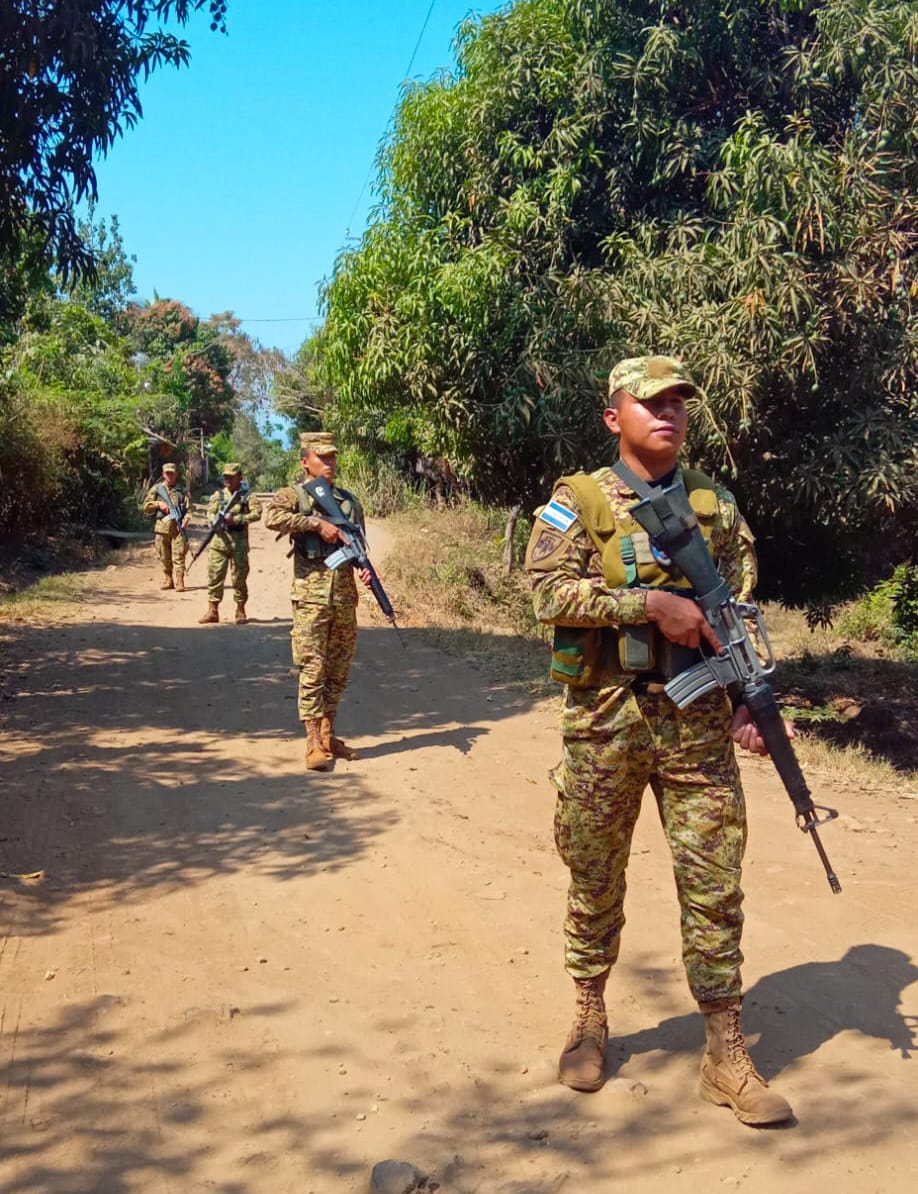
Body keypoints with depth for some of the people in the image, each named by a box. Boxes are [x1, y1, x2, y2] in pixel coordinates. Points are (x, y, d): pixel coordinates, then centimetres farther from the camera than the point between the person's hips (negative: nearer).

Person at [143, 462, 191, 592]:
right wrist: (158, 504, -6)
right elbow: (146, 506, 10)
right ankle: (168, 580, 18)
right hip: (161, 526, 2)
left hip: (177, 527, -2)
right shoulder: (156, 489, 12)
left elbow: (188, 509, 4)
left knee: (178, 556, -9)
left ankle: (179, 582, -11)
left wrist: (185, 521, -12)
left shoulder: (182, 490, 10)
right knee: (164, 557, 7)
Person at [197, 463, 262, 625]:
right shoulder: (218, 494, 12)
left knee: (239, 577, 2)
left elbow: (256, 513, -10)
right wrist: (214, 520, -17)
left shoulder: (247, 496, 3)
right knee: (215, 576, 0)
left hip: (239, 542, -2)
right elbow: (210, 512, 6)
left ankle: (240, 611, 13)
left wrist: (235, 519, -18)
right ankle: (212, 611, 5)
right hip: (219, 540, 2)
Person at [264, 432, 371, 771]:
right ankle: (313, 744, -1)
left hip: (345, 594, 5)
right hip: (311, 593, -5)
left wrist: (365, 567, 0)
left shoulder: (349, 500, 16)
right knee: (312, 669, -5)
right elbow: (272, 517, -21)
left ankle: (328, 735, 23)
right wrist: (317, 523, -21)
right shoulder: (293, 495, 1)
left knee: (339, 669, 11)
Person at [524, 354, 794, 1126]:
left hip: (696, 723, 2)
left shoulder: (717, 507, 8)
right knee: (595, 880, 11)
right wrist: (655, 604, -20)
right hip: (603, 722, -2)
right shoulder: (577, 501, 0)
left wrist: (750, 705, -7)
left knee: (715, 883, 3)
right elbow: (549, 591, -15)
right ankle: (590, 1021, 31)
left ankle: (727, 1056, 15)